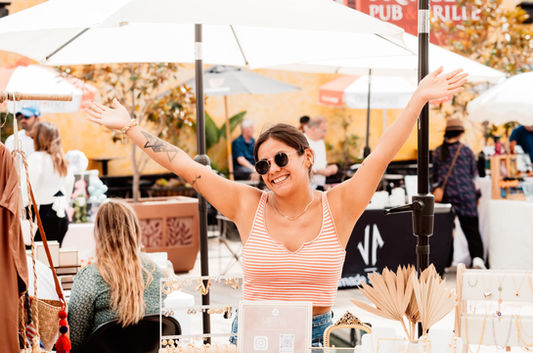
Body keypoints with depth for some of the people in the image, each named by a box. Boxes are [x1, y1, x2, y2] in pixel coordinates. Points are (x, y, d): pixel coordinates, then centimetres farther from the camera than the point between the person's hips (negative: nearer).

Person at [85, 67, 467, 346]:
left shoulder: (337, 207, -2)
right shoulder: (249, 206, 0)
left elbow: (382, 154, -6)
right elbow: (186, 166, -1)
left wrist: (419, 98, -12)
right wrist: (129, 127, -1)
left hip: (317, 336, 0)